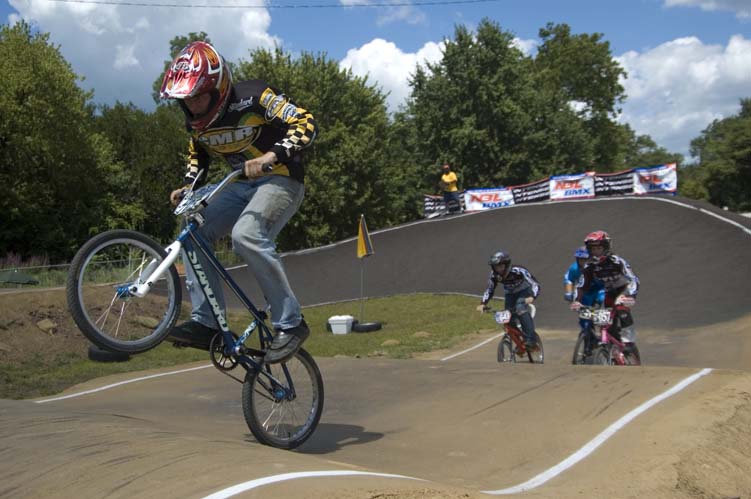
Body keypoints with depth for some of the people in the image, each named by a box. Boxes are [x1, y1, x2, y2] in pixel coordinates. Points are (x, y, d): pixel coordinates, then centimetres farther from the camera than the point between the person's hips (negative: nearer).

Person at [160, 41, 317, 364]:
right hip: (242, 185, 8)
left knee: (246, 235, -32)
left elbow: (305, 124, -25)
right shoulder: (195, 120, 3)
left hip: (280, 180, -8)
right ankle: (206, 322, -4)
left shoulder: (253, 98, -18)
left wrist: (271, 156, -39)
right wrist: (187, 188, 2)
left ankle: (290, 324, -23)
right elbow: (197, 154, 21)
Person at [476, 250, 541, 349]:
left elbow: (535, 284, -34)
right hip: (510, 294, 5)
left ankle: (530, 339, -26)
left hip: (525, 292, -5)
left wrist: (532, 297, -53)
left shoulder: (518, 271, -33)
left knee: (521, 309, -31)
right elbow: (489, 290, -5)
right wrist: (483, 304, -20)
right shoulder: (494, 275, -20)